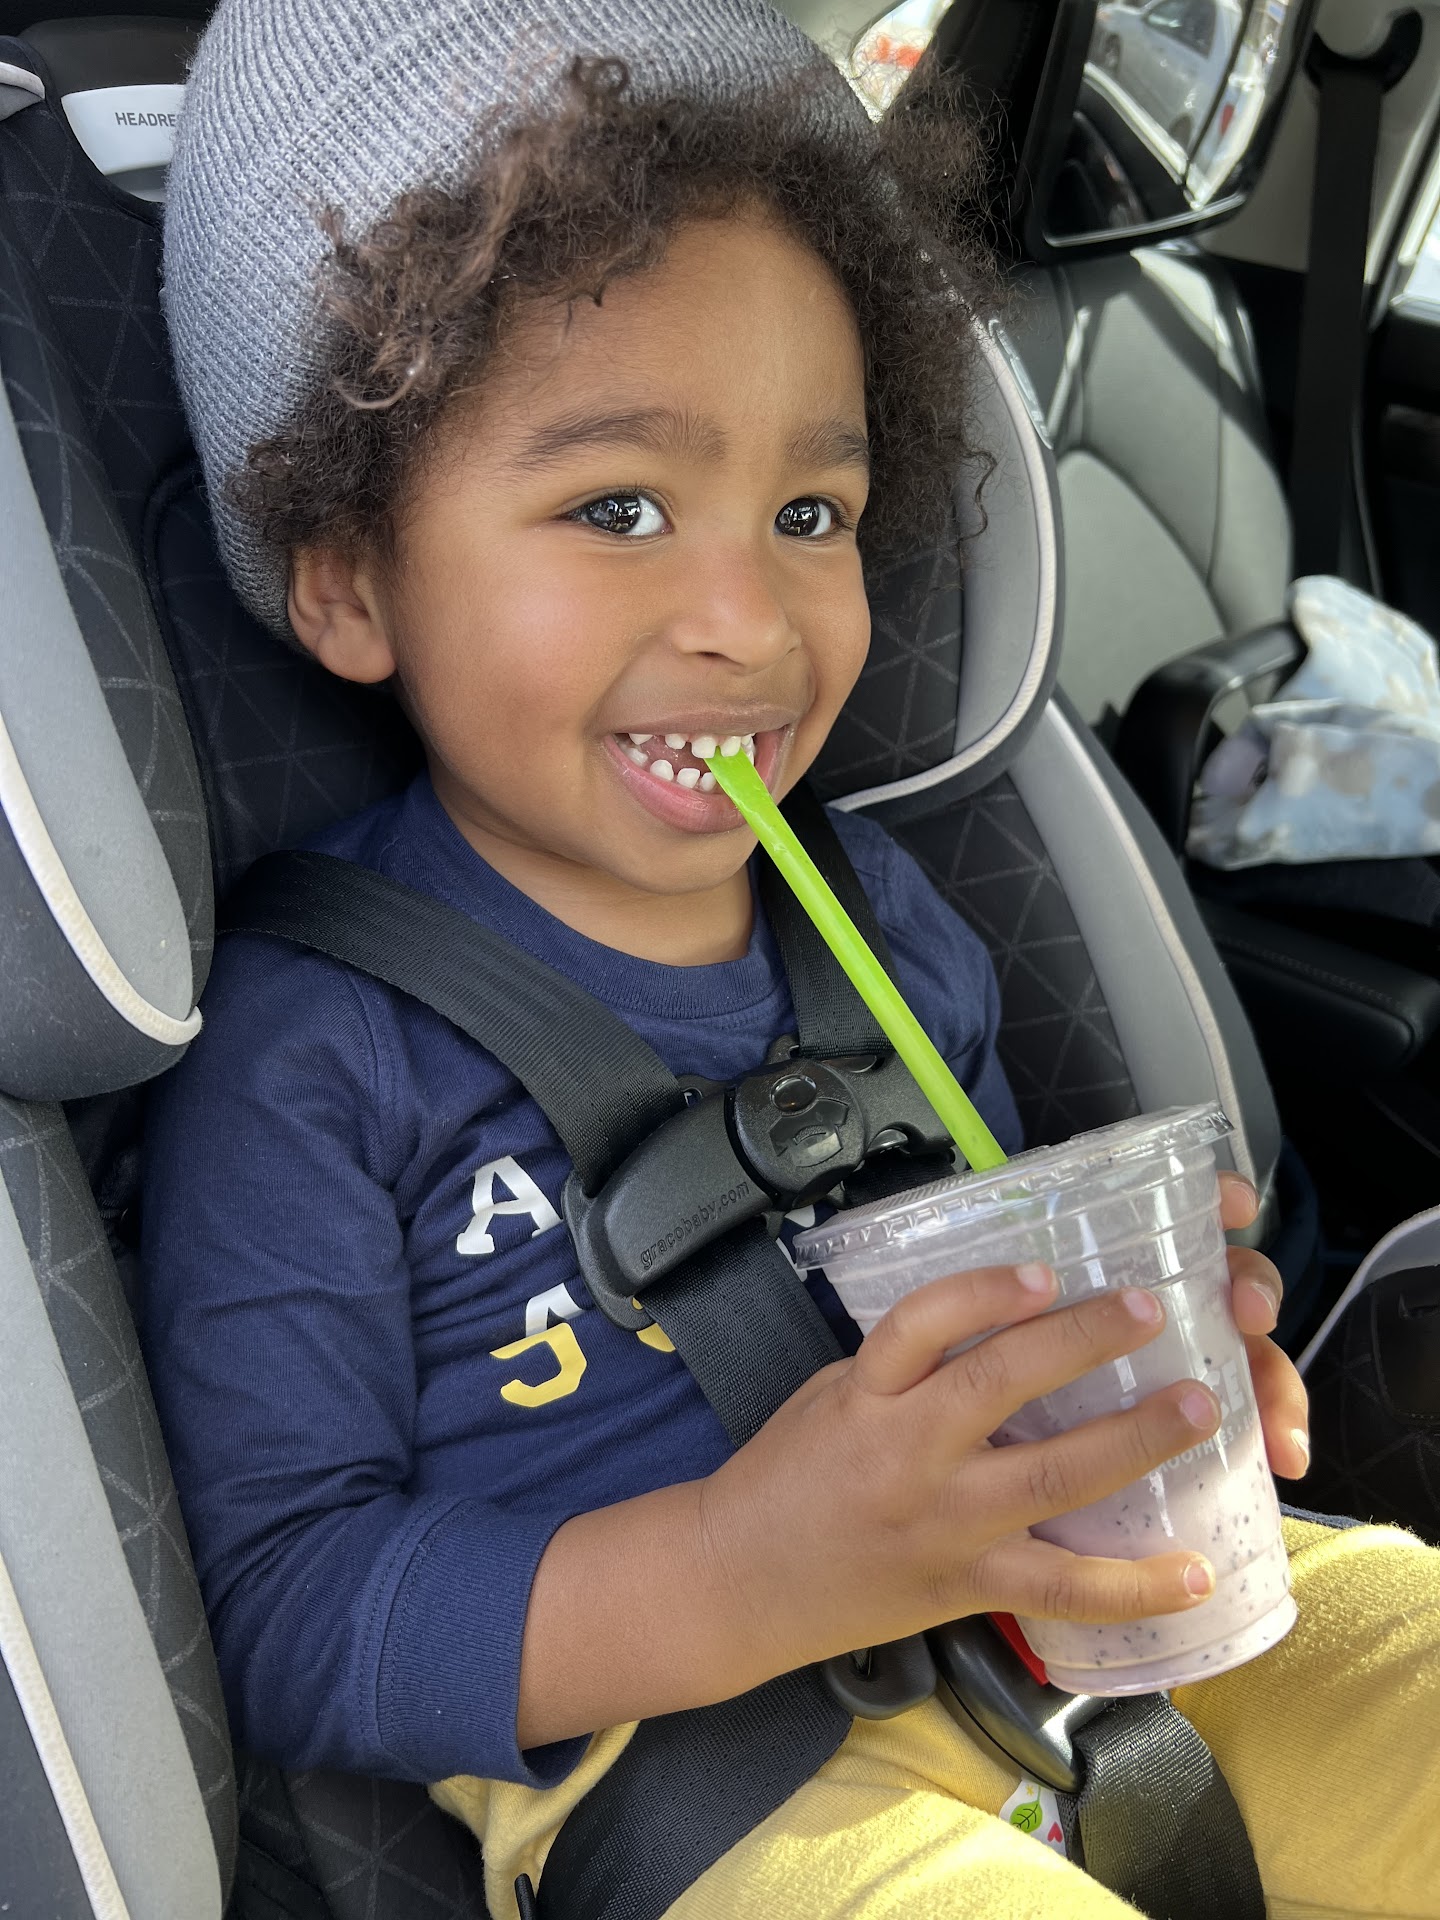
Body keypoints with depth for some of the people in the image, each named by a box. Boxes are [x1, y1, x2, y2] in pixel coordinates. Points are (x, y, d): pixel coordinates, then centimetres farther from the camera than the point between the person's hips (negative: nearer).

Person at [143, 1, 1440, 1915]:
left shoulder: (880, 912, 7)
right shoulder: (312, 1056, -12)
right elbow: (282, 1621, -13)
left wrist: (1153, 1344, -5)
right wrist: (750, 1571, -28)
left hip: (1074, 1615, 6)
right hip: (653, 1747, -6)